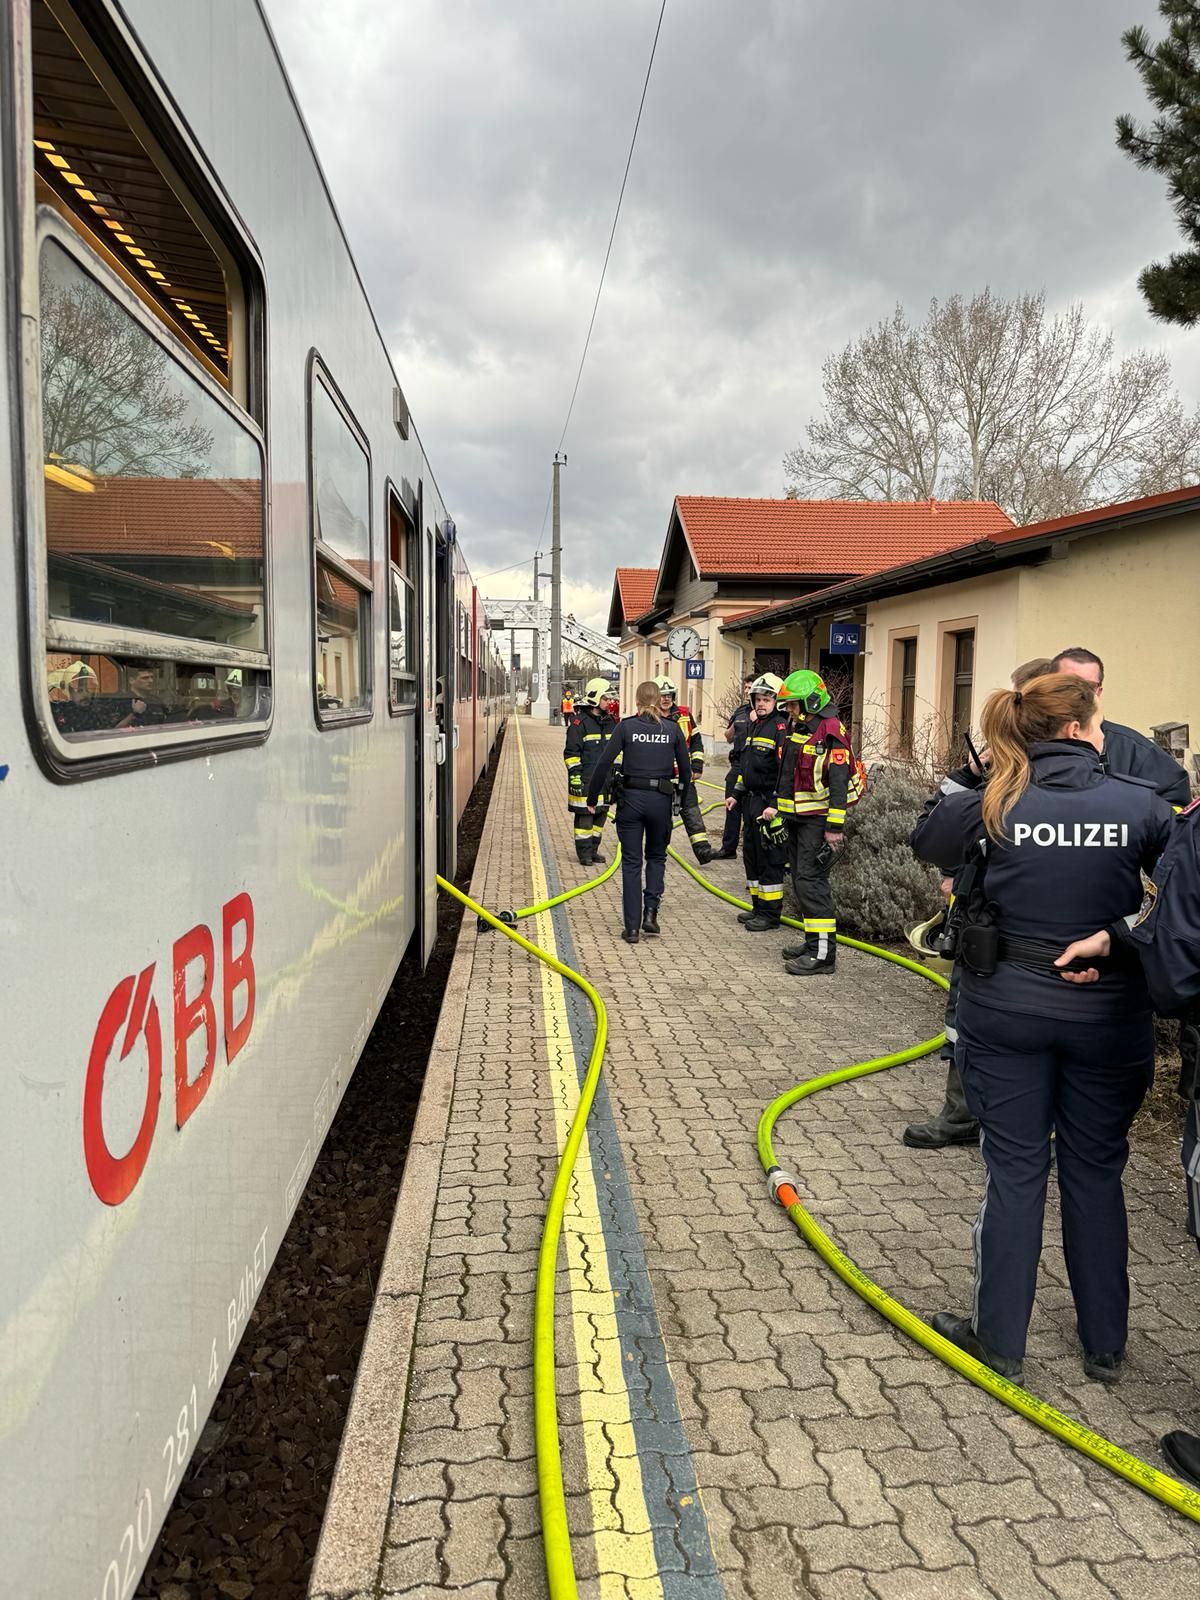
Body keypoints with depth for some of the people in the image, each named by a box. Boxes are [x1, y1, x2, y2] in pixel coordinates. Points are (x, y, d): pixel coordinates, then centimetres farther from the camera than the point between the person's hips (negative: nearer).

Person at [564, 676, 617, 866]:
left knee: (600, 814, 11)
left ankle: (594, 850, 22)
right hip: (585, 779, -7)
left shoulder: (609, 722, 14)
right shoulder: (579, 722, -9)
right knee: (584, 815, -3)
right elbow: (571, 752, -10)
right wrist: (574, 775, -14)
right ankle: (584, 853, 5)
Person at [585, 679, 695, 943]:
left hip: (631, 797, -1)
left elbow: (604, 763, -8)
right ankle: (650, 911, 4)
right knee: (657, 856, 21)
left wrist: (592, 798, 1)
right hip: (661, 799, 1)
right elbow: (685, 768, 5)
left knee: (631, 862, 6)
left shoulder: (626, 726, -3)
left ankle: (631, 927, 5)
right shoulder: (672, 728, 2)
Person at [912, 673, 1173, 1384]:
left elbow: (928, 841, 9)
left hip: (1007, 1007, 0)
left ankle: (1000, 1339, 23)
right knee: (1096, 1173, 16)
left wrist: (954, 796, 23)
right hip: (1108, 1012, 1)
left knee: (1015, 1171, 11)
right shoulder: (1138, 804, -10)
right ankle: (1105, 1344, 31)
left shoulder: (994, 805, -9)